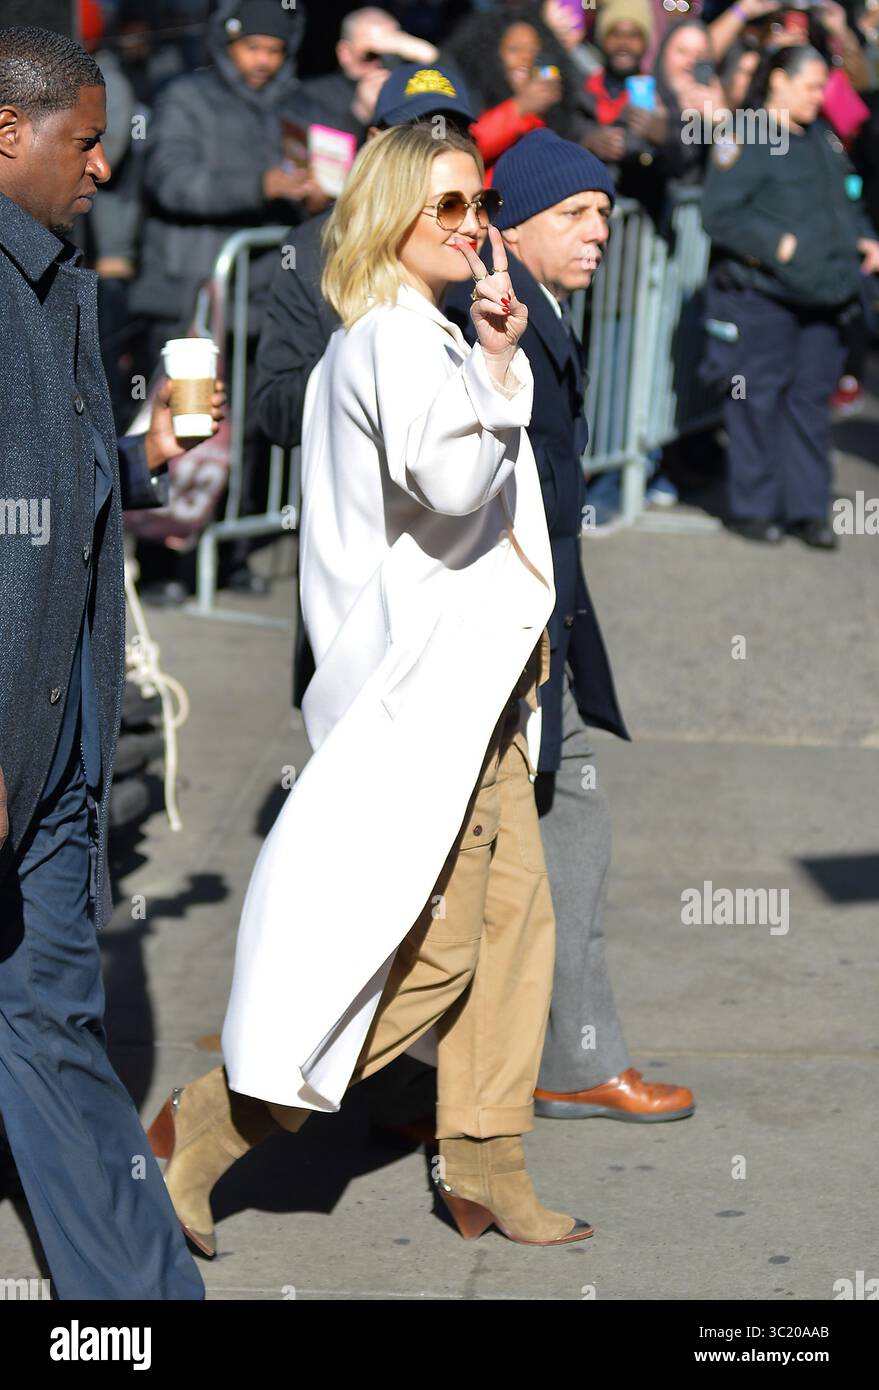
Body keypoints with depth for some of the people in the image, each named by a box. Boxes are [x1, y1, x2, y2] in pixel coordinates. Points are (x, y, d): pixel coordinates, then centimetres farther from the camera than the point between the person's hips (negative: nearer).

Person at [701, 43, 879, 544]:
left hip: (821, 296, 7)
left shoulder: (824, 139, 16)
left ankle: (808, 507, 13)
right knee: (759, 399, 0)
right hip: (761, 295, -7)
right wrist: (778, 245, -19)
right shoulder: (746, 140, -8)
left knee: (811, 399, 8)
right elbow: (721, 214, -15)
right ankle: (753, 507, 9)